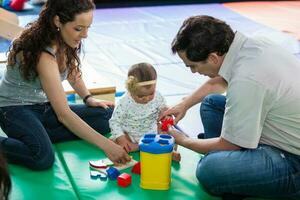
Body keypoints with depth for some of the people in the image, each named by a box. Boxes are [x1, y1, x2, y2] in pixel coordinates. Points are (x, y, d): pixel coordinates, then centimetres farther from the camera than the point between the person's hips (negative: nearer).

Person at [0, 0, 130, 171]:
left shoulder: (65, 41, -6)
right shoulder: (44, 55, -30)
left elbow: (72, 71, 18)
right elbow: (63, 114, -33)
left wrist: (88, 98, 1)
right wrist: (106, 145, -35)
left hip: (43, 106, 9)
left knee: (106, 115, -10)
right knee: (44, 158, -37)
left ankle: (38, 137, -8)